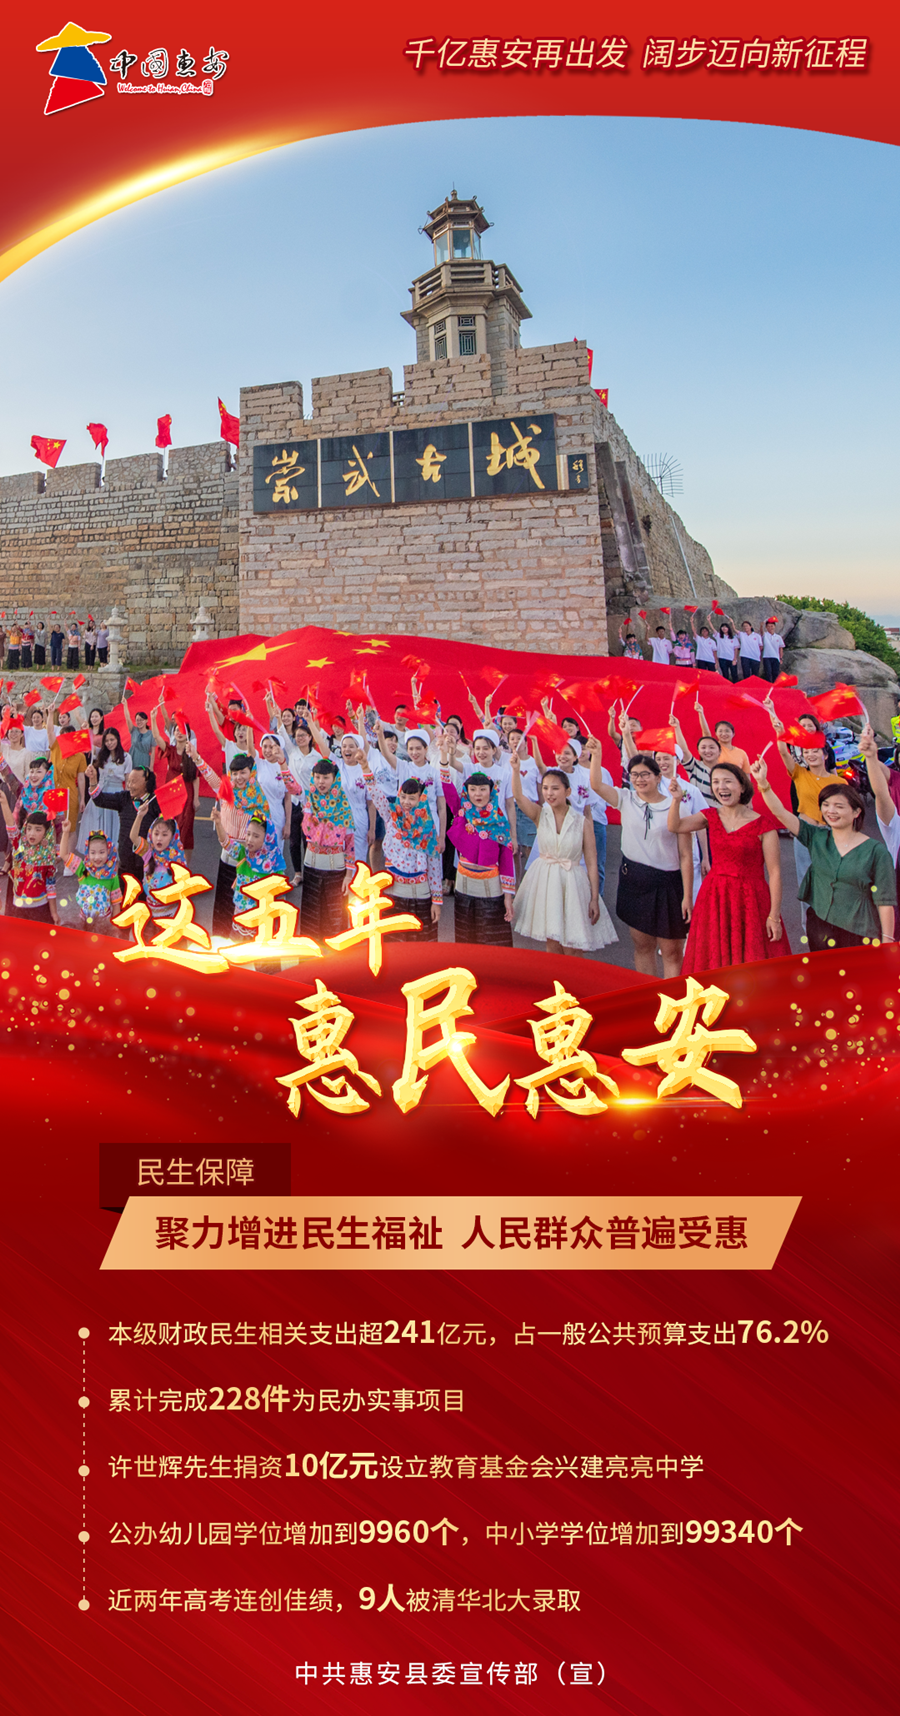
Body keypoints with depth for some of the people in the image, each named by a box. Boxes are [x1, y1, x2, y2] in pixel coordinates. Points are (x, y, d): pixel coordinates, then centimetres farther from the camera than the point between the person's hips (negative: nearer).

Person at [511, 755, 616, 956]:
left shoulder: (582, 822, -3)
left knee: (573, 950, -2)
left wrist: (594, 898, -5)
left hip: (573, 883, -1)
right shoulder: (540, 815, 1)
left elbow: (591, 862, -2)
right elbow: (518, 796, -17)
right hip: (545, 883, 1)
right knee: (552, 945, 4)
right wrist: (516, 770, -33)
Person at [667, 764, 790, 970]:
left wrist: (774, 915, -14)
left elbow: (774, 872, -11)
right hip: (714, 897, 4)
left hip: (749, 900, -4)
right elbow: (675, 827, -7)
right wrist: (676, 799, -23)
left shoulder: (762, 825, -10)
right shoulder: (711, 817, 5)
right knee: (715, 960, 10)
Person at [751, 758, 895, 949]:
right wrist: (763, 783, -19)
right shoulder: (817, 838, 2)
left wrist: (887, 940, -10)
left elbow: (885, 900, -7)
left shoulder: (876, 851, -7)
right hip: (819, 929, 3)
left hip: (860, 937, -3)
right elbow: (780, 812, -6)